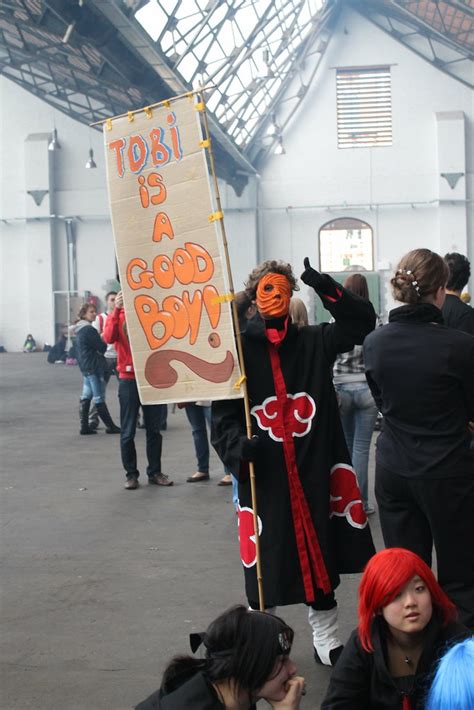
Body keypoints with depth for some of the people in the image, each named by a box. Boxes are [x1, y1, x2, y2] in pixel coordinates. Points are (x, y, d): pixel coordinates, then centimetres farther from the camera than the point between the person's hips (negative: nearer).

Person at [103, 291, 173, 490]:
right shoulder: (116, 316, 4)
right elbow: (109, 338, -17)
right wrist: (117, 310, -22)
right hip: (128, 379, -2)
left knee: (154, 429, 7)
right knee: (128, 432, 0)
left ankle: (154, 472, 15)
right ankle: (131, 474, 9)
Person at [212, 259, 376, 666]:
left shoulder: (314, 342, 7)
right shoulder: (239, 350, -2)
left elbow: (362, 322, 4)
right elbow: (223, 413, -5)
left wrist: (327, 288, -7)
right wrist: (236, 445, -23)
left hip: (313, 472, 3)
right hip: (263, 476, -3)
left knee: (320, 552, 11)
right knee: (265, 558, 5)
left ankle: (326, 639, 28)